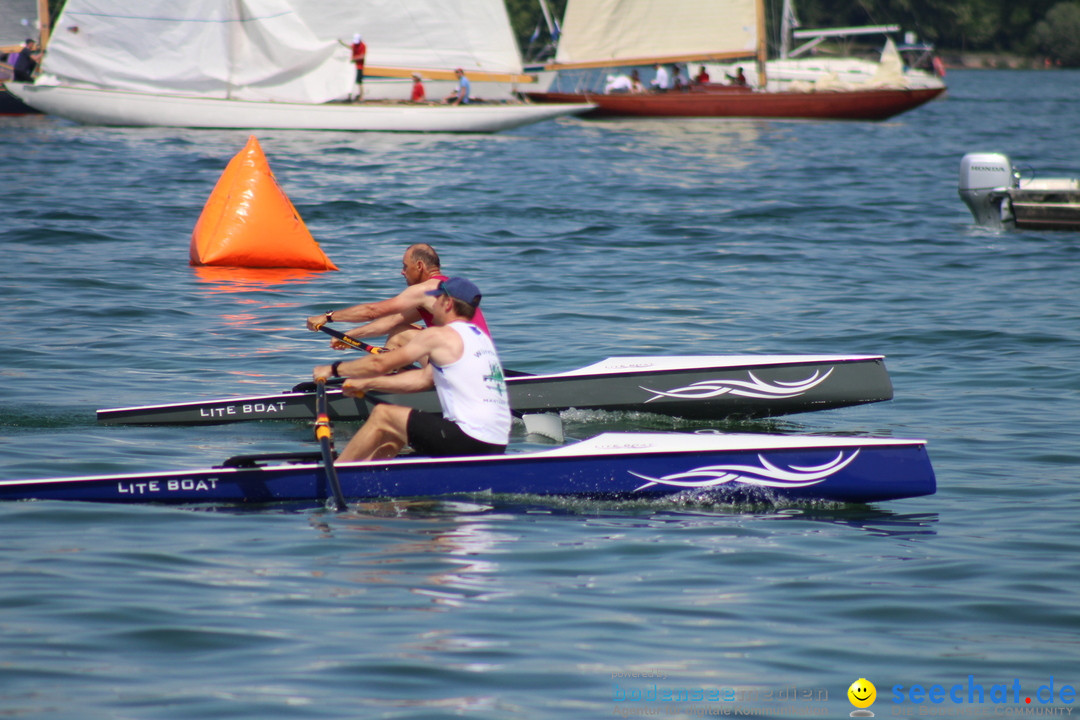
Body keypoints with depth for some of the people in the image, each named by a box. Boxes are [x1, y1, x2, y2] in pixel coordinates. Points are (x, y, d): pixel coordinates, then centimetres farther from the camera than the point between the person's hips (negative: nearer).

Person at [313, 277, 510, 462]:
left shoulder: (438, 336, -6)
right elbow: (425, 378, 21)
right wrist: (366, 384, 23)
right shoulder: (479, 338, 19)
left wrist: (333, 370, 13)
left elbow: (379, 364, -1)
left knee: (382, 415, 5)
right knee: (394, 427, 23)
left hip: (471, 441, -9)